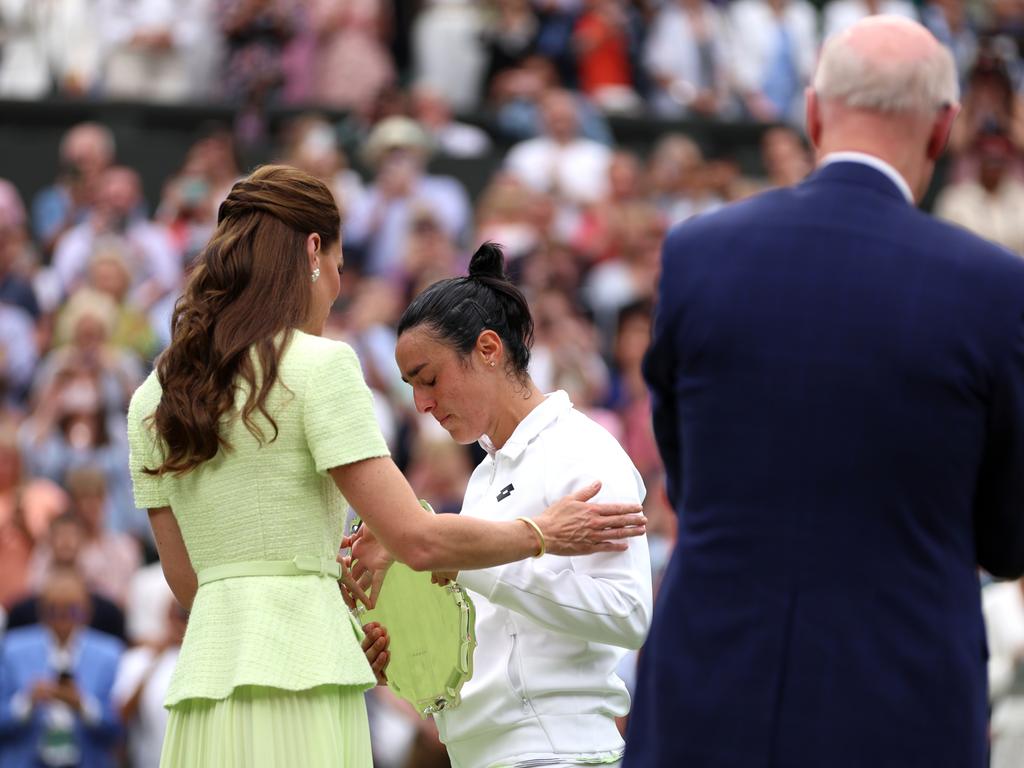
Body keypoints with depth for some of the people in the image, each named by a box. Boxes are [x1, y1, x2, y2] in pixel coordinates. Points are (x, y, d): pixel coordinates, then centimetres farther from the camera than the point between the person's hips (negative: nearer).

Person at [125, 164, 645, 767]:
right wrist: (543, 535, 9)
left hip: (201, 674, 6)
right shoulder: (319, 365, -6)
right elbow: (417, 540, -8)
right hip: (297, 683, -6)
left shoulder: (153, 399, 13)